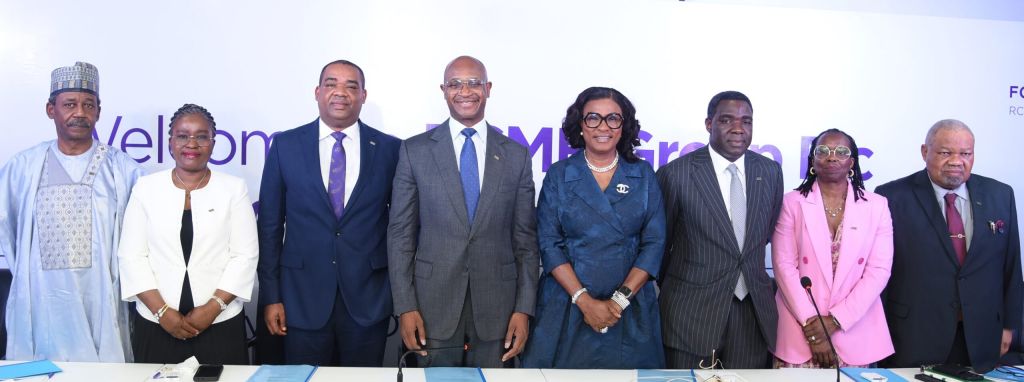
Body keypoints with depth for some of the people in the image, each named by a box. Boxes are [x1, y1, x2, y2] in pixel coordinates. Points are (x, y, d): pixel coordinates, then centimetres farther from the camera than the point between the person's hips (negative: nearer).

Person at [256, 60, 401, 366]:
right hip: (303, 298, 0)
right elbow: (270, 225, 3)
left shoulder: (390, 148, 1)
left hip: (368, 299, 0)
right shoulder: (285, 145, 1)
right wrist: (271, 296, 0)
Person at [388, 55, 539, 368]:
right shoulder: (415, 150, 1)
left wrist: (524, 308, -1)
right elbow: (400, 233, 0)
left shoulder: (517, 155, 4)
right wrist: (405, 307, -5)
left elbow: (526, 237, 5)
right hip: (433, 302, -1)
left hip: (497, 307, 1)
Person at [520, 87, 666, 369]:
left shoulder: (644, 175, 3)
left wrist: (620, 299, -11)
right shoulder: (558, 175, 1)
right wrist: (585, 301, -13)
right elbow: (549, 243, -4)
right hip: (567, 306, -1)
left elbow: (655, 243, -2)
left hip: (631, 309, 1)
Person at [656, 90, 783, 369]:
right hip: (692, 311, -3)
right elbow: (660, 241, 2)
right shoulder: (676, 173, -9)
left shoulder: (770, 172, 4)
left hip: (755, 309, 4)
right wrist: (671, 288, 12)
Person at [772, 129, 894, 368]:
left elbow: (879, 270, -2)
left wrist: (835, 320, -9)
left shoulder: (876, 206, 3)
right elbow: (784, 266, -4)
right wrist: (810, 323, -11)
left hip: (856, 333, 1)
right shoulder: (792, 203, 0)